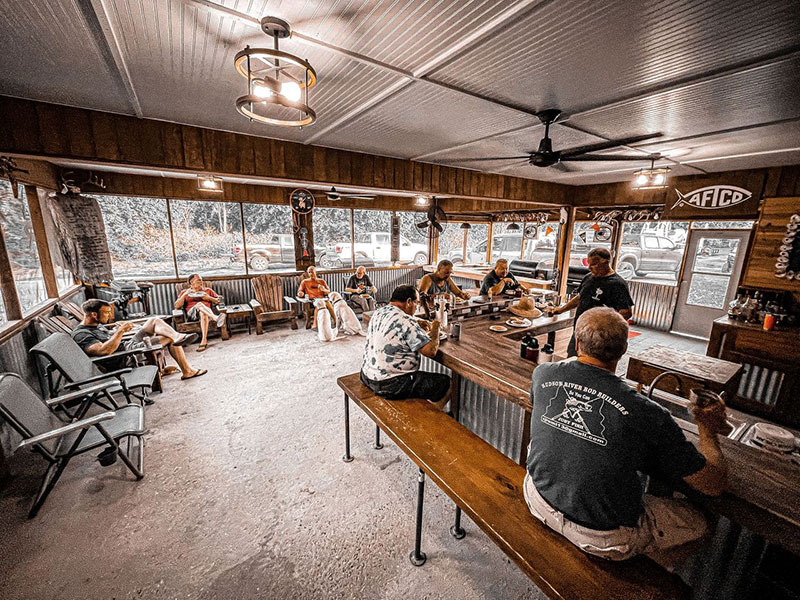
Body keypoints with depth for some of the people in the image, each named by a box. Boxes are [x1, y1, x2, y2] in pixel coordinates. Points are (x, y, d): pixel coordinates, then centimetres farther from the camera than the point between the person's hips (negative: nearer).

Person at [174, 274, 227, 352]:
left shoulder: (208, 290, 29)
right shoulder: (185, 292, 26)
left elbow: (218, 301, 20)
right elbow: (176, 306, 13)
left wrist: (209, 298, 1)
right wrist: (185, 294, 1)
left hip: (207, 311, 0)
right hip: (192, 313, 0)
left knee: (203, 314, -41)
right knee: (200, 304, -38)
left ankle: (204, 340, -53)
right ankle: (215, 318, -62)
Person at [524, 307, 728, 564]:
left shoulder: (543, 374, -14)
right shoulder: (647, 414, -22)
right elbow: (714, 484, -8)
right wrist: (707, 429, 11)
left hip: (538, 499, 3)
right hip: (604, 539, -2)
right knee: (695, 521, 20)